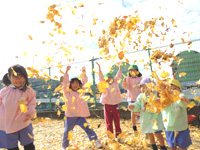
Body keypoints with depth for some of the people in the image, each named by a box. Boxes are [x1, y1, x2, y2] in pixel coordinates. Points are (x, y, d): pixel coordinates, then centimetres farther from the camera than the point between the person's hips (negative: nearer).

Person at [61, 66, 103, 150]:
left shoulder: (81, 91, 8)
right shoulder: (67, 92, -1)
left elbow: (84, 82, 5)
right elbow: (64, 82, -12)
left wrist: (84, 73, -4)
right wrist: (66, 72, -18)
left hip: (80, 115, 2)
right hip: (70, 116, -1)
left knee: (87, 128, -1)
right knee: (67, 132, 9)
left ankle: (96, 141, 14)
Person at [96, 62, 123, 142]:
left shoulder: (115, 83, 8)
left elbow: (118, 76, 4)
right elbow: (100, 77, -9)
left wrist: (120, 68, -3)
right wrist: (99, 68, -18)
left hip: (115, 105, 2)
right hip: (107, 105, -2)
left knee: (117, 121, 9)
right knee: (109, 122, 7)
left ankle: (118, 136, 22)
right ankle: (110, 137, 19)